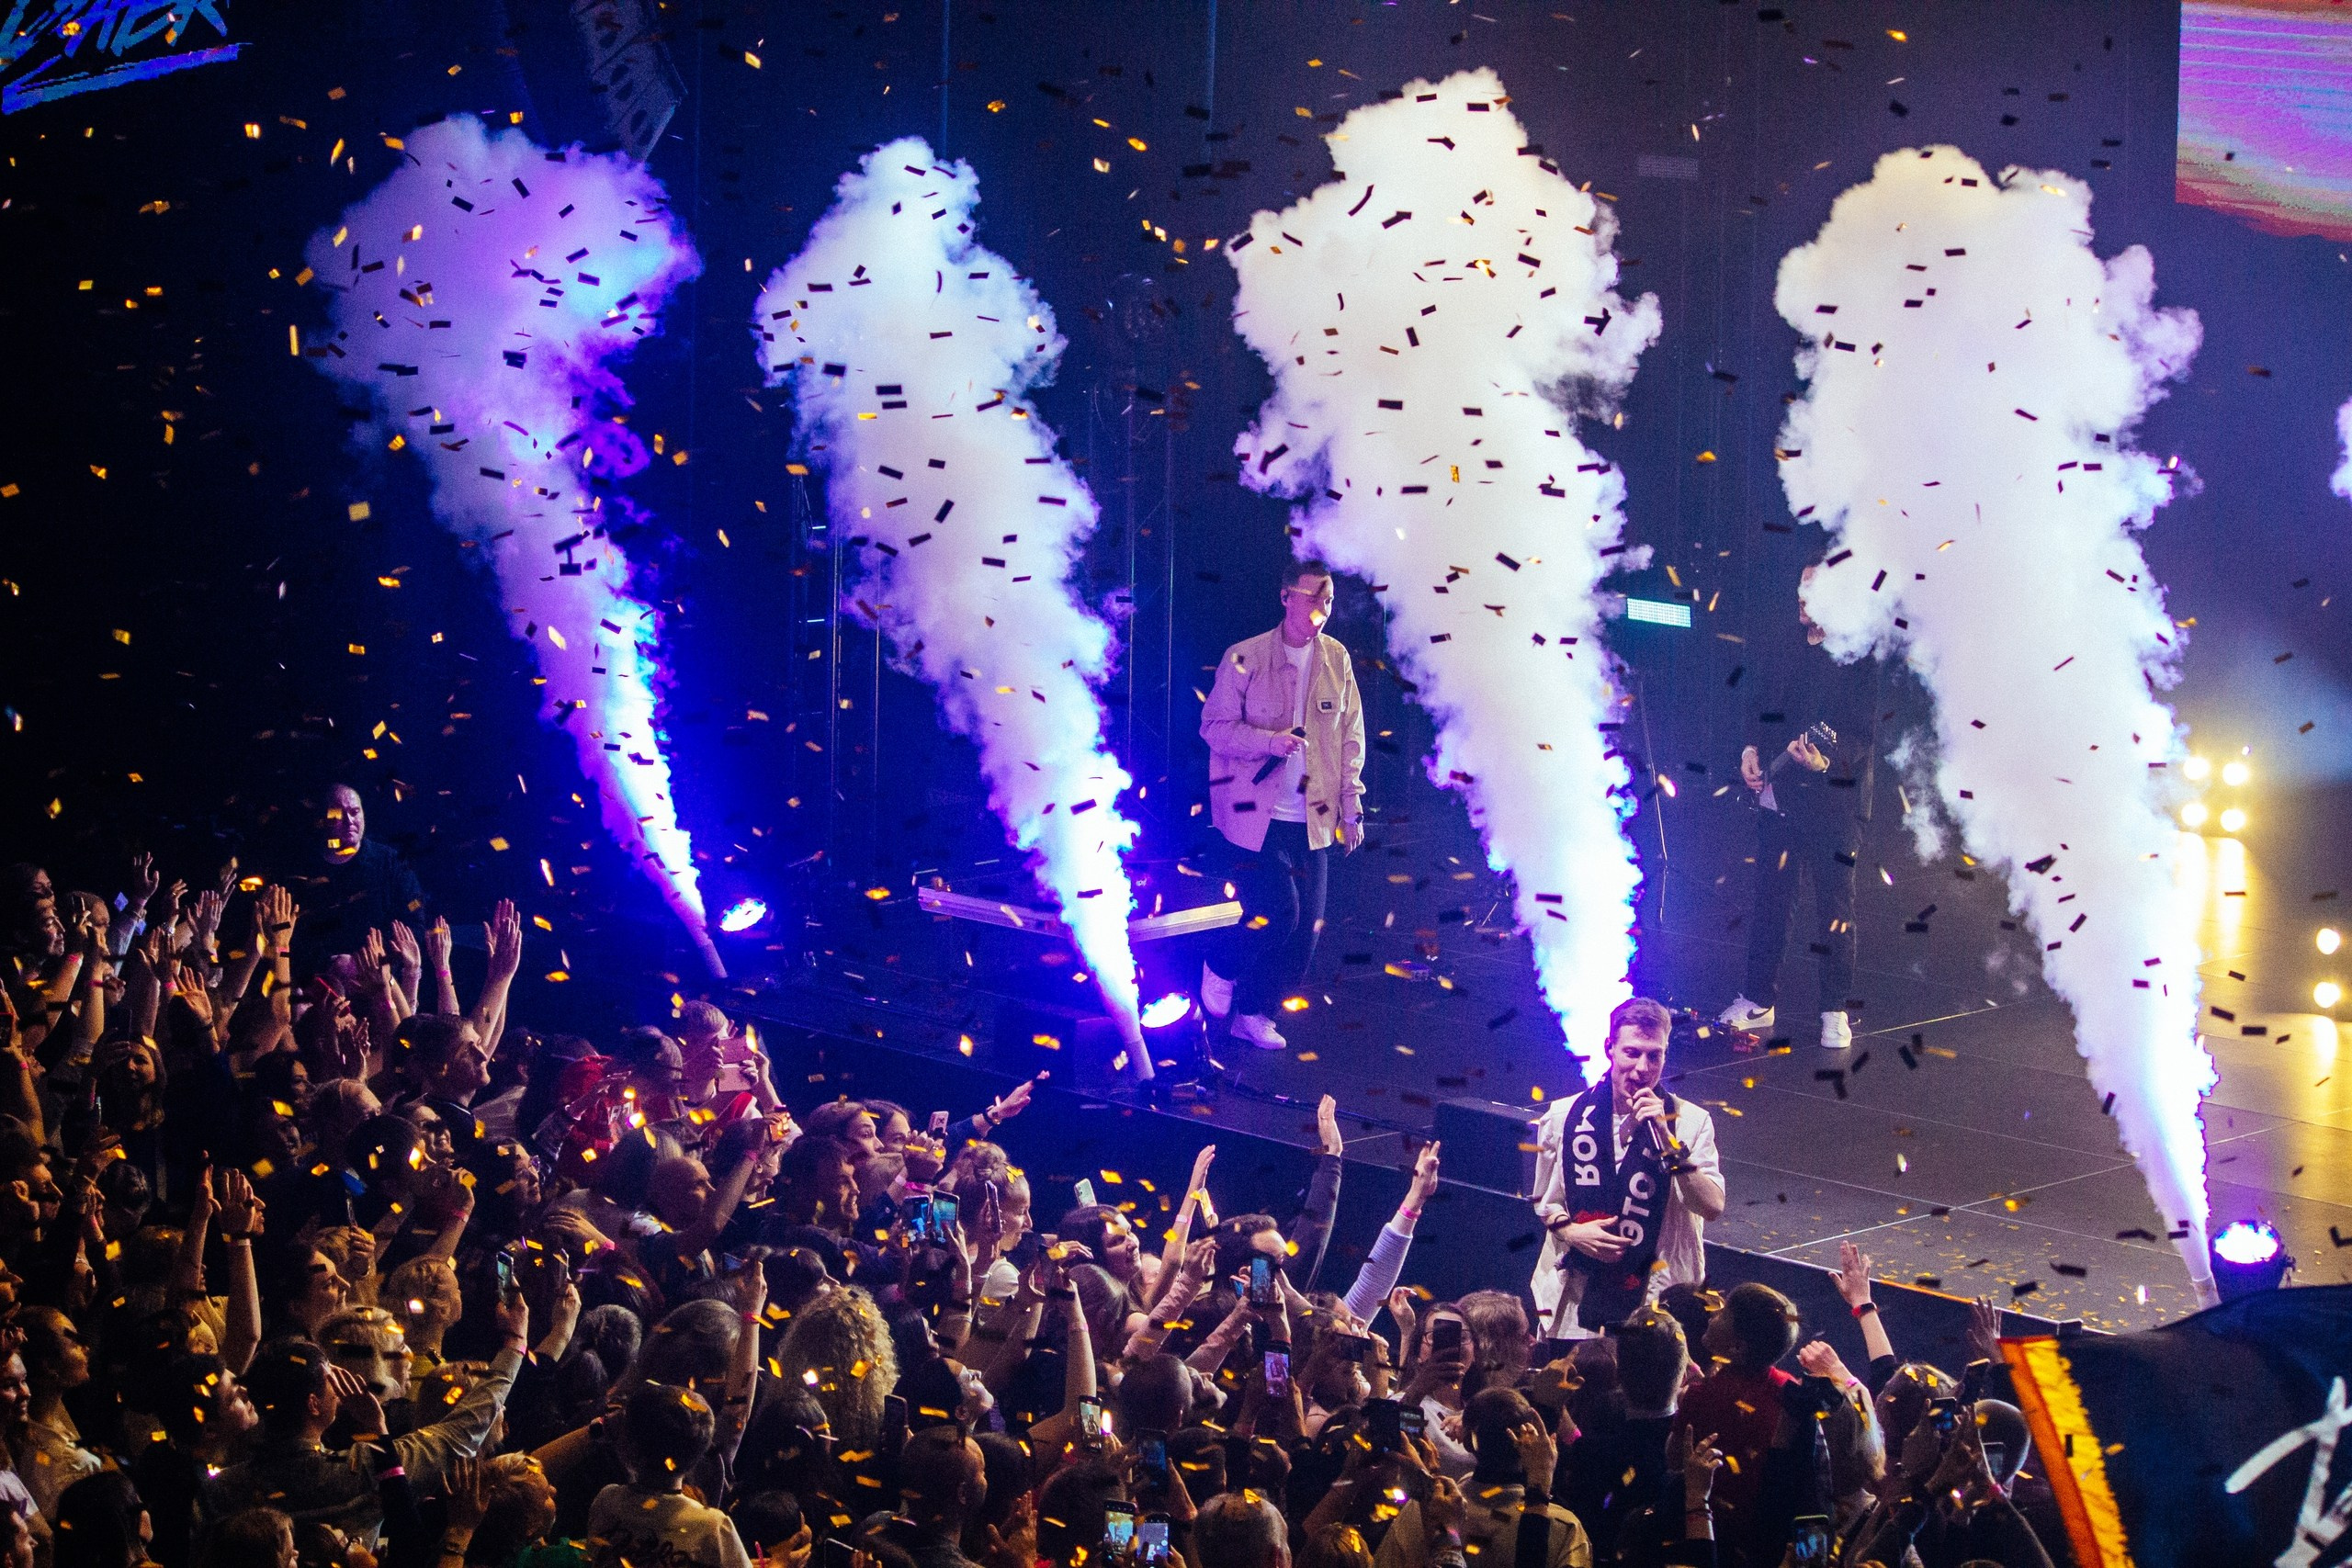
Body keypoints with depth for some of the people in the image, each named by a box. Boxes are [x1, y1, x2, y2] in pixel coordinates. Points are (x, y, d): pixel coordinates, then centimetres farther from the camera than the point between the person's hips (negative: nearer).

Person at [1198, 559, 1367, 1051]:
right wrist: (1270, 740, -22)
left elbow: (1351, 735, 11)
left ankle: (1255, 1012, 19)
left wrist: (1351, 806, 8)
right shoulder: (1244, 658, -6)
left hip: (1312, 819, 5)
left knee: (1304, 927, 3)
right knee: (1276, 913, -13)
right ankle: (1221, 968, 17)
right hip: (1255, 815, -5)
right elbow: (1215, 726, -6)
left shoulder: (1337, 659, 6)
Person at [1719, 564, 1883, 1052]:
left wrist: (1826, 759, -27)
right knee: (1769, 898, 11)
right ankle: (1758, 1000, 21)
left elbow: (1864, 733, -11)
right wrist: (1751, 749, 2)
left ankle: (1836, 1011, 8)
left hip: (1831, 800, -5)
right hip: (1777, 793, 5)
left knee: (1834, 906, 0)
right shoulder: (1780, 650, 10)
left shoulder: (1861, 656, -8)